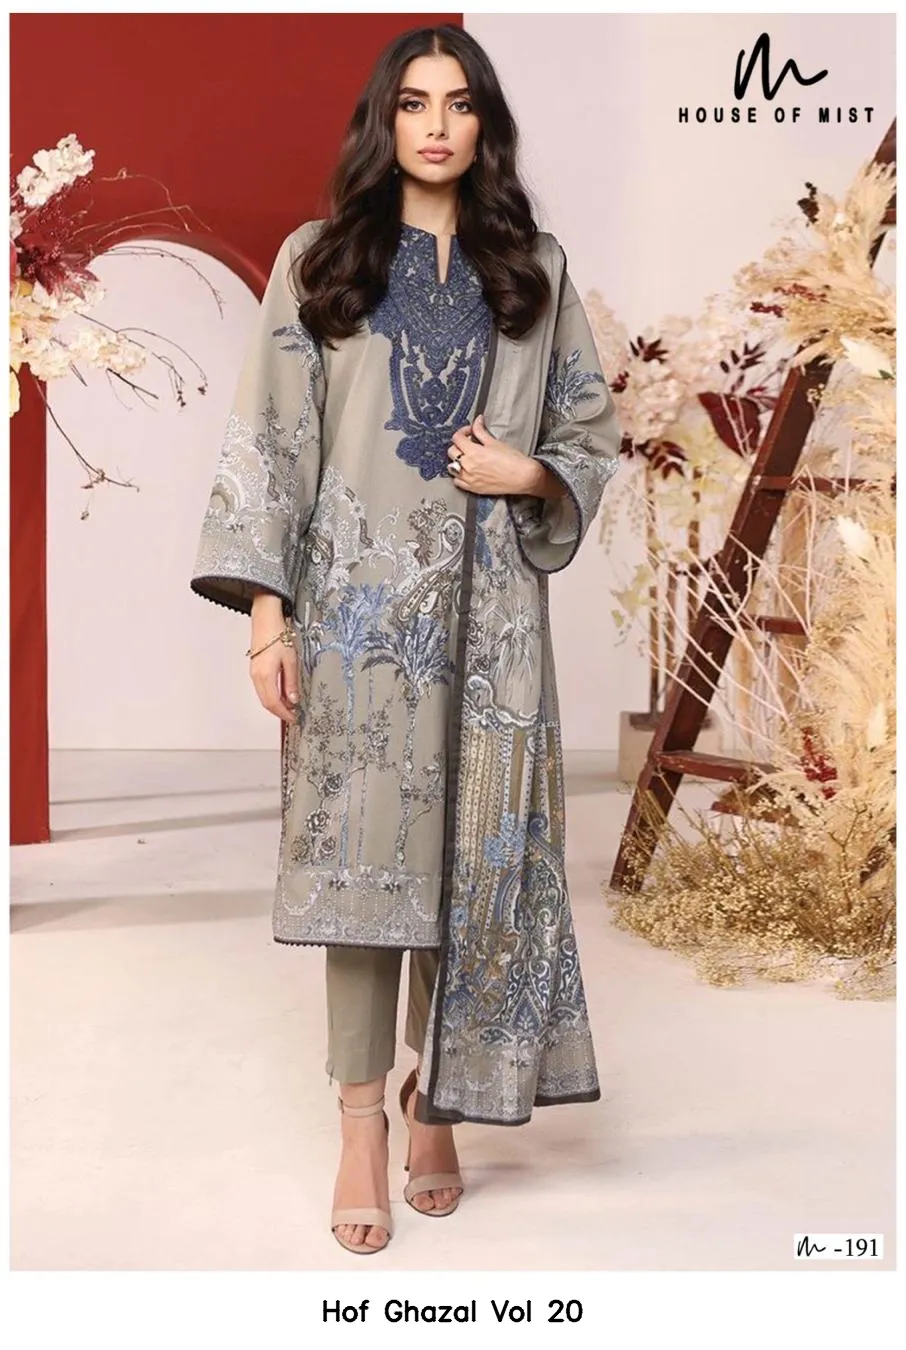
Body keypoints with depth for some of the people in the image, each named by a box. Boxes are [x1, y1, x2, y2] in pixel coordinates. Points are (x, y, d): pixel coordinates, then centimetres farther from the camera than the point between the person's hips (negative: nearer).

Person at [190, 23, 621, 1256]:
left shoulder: (536, 271, 10)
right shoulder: (317, 260, 5)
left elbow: (594, 433, 14)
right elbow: (270, 436, 0)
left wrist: (530, 475, -8)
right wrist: (266, 610, -8)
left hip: (487, 606, 2)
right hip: (358, 599, -1)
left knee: (474, 853, 4)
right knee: (361, 850, 0)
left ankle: (438, 1098, 23)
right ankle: (362, 1124, 13)